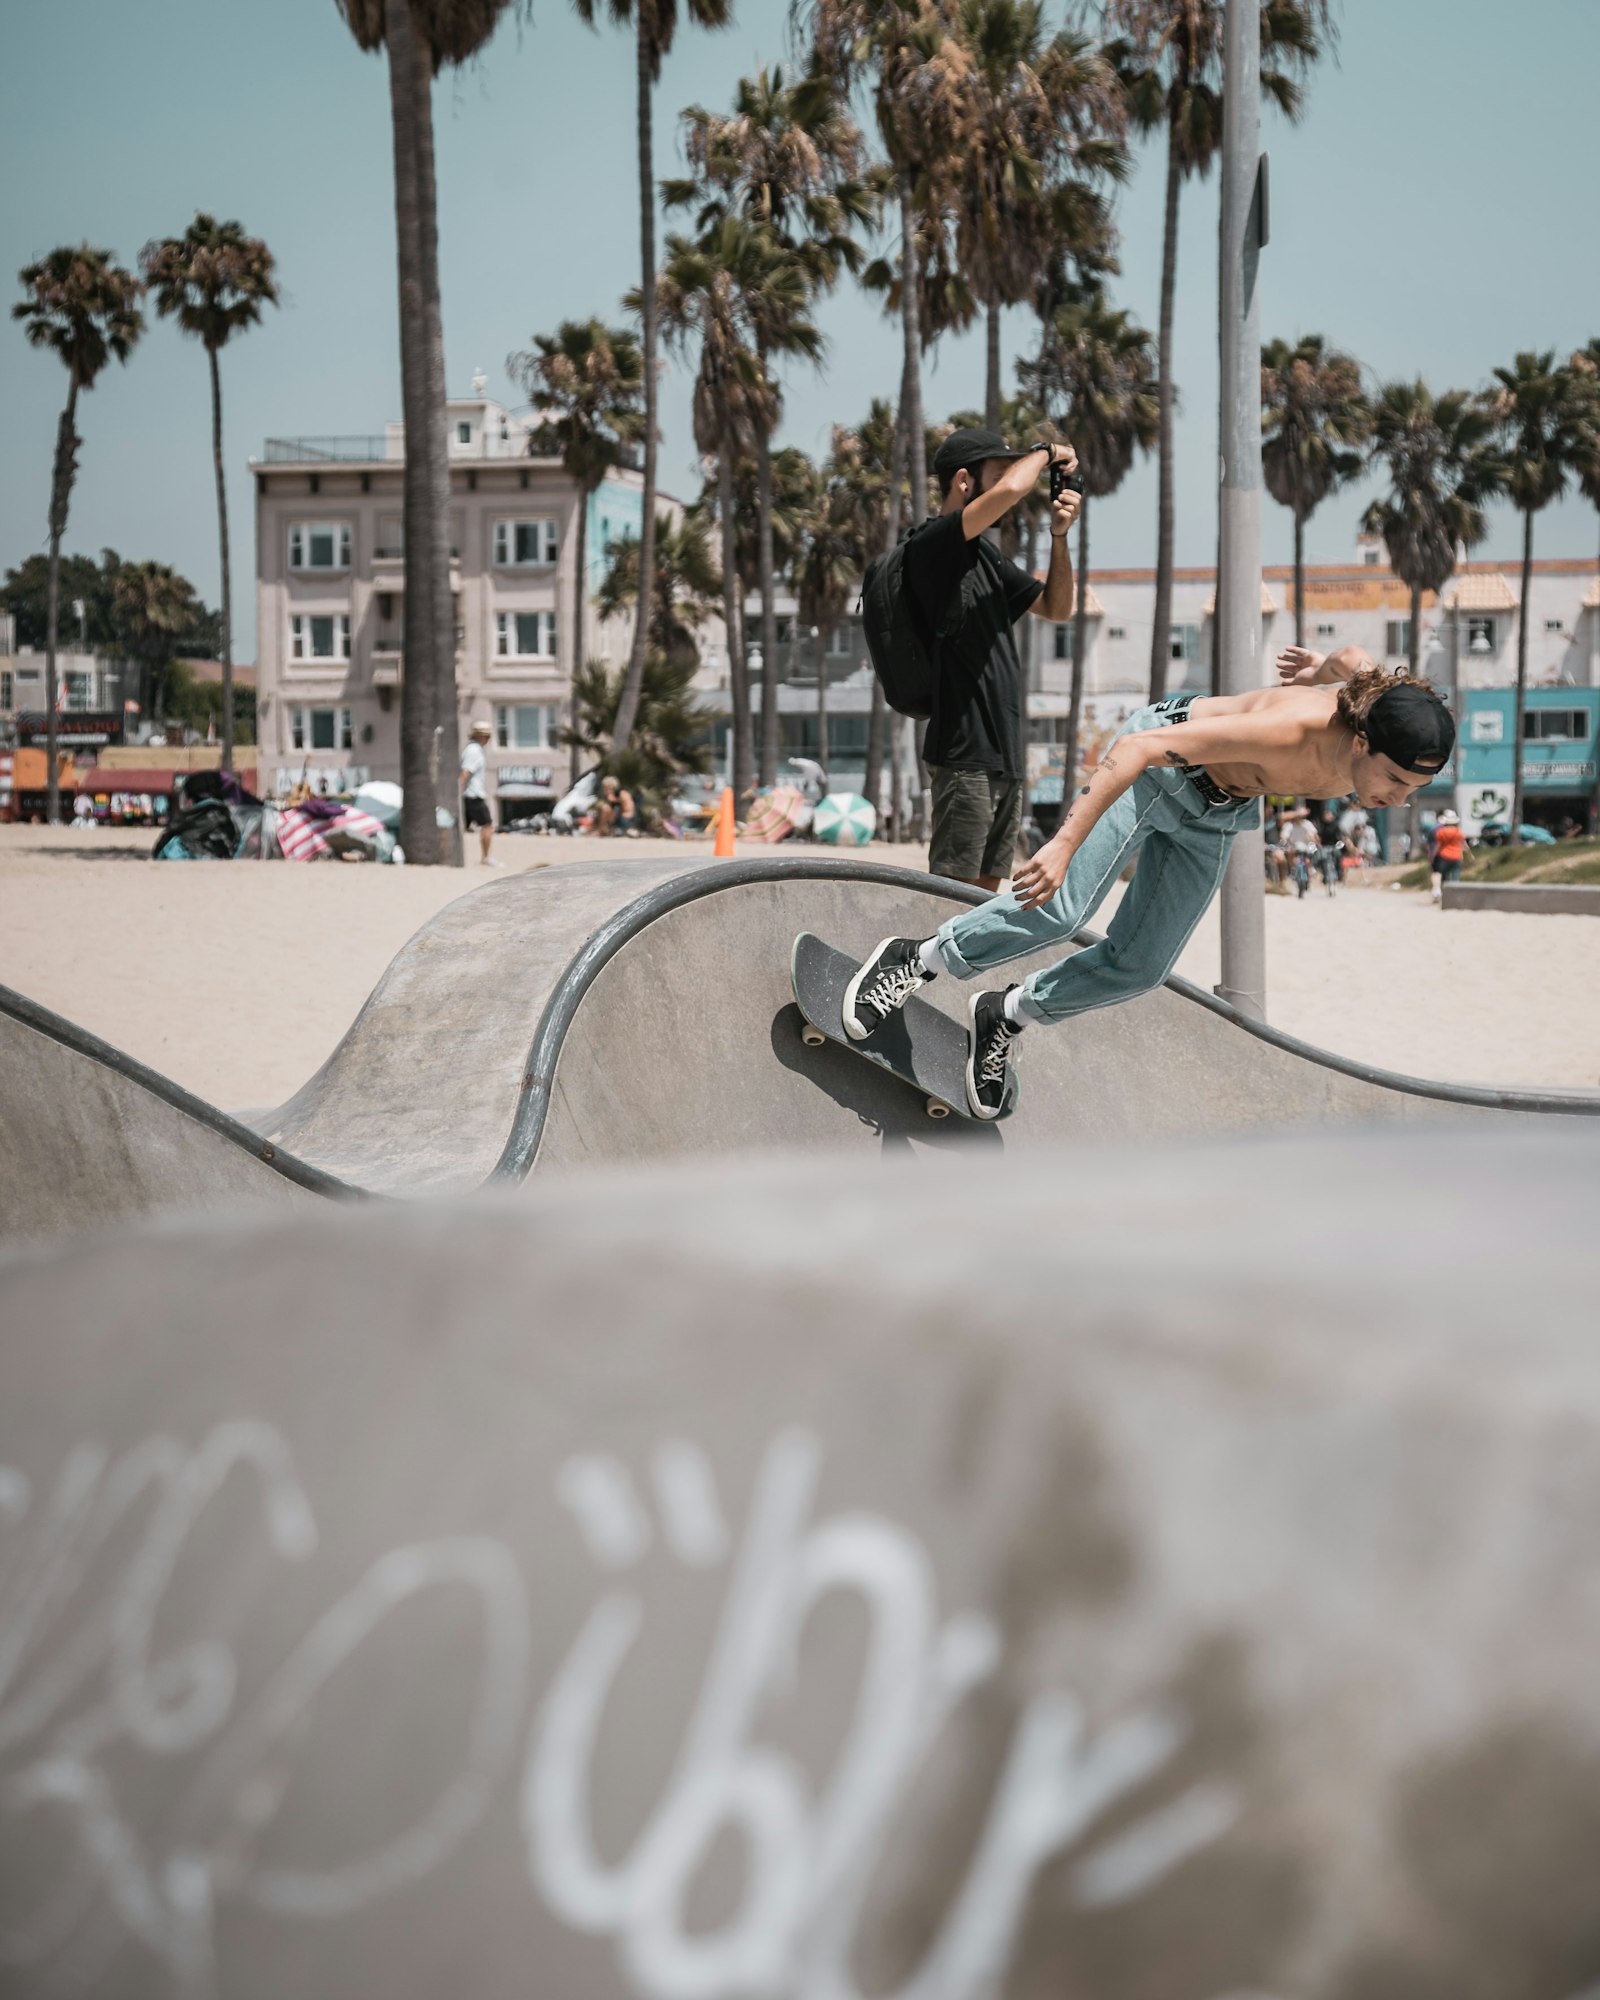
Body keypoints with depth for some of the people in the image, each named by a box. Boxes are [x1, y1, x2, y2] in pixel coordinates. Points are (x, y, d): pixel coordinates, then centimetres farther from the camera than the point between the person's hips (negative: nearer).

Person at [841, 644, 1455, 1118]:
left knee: (1139, 967, 4)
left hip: (1216, 814, 6)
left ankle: (1006, 1014, 24)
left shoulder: (1392, 721, -23)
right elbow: (1141, 747, -40)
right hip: (1162, 766, -6)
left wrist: (1321, 669, 22)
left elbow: (1353, 660, 1)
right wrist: (1065, 842, -46)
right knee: (1057, 909, -18)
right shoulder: (1290, 730, -42)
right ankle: (916, 960, 2)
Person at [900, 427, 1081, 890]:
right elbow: (1009, 491, -26)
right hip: (965, 752, -9)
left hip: (1006, 754, 9)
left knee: (986, 889, 10)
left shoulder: (984, 556, 19)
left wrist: (1059, 536, 8)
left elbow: (1056, 608, 23)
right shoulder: (931, 545, -11)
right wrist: (1045, 452, -5)